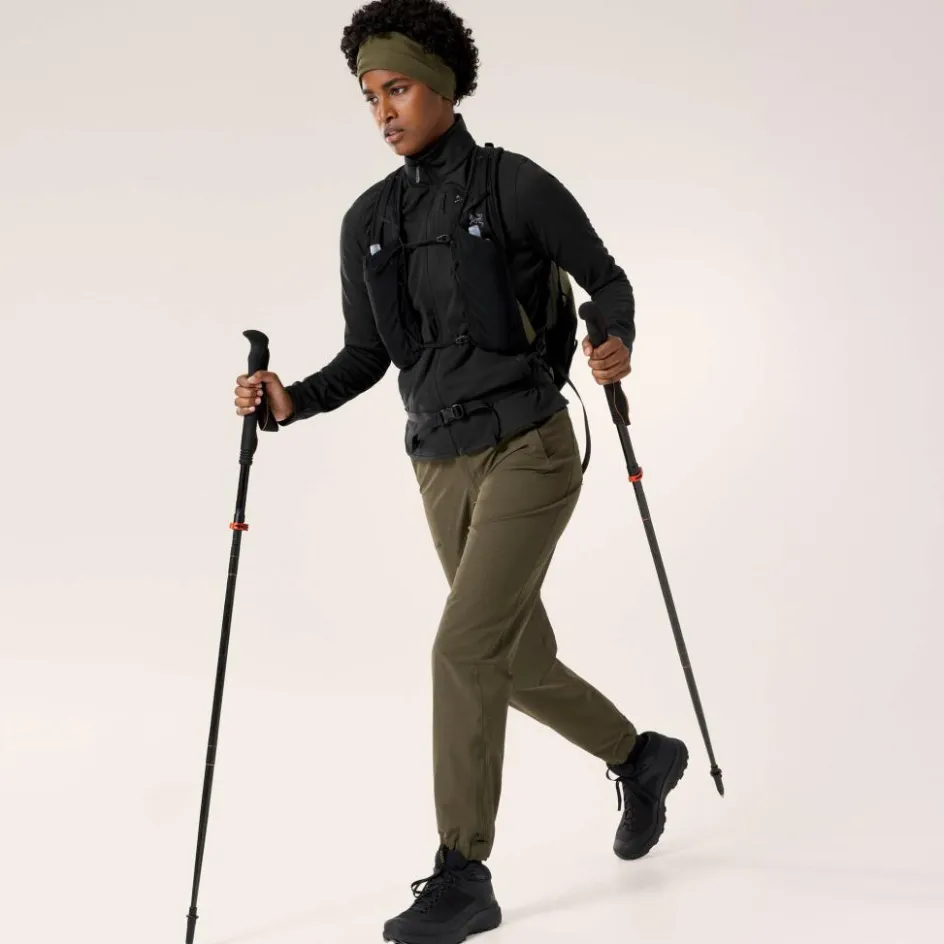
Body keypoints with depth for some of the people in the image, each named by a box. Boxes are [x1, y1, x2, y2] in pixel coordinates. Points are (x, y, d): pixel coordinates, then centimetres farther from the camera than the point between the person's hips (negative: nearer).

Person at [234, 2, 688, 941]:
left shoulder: (517, 186, -7)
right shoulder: (368, 221, 6)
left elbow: (606, 279, 2)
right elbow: (366, 358, 8)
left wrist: (617, 345, -18)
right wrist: (291, 399, -9)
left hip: (528, 449, -6)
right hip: (443, 466, 6)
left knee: (464, 648, -15)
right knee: (523, 662, 15)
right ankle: (640, 757, 42)